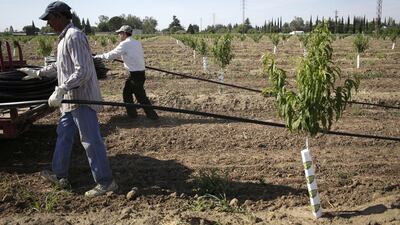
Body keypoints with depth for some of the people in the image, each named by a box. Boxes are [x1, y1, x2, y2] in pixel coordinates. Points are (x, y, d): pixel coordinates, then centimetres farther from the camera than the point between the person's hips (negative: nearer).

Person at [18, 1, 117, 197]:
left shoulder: (74, 36, -17)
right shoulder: (64, 37, 15)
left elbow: (83, 71, -25)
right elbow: (60, 65, 29)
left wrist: (60, 91, -27)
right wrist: (38, 73, 33)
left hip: (81, 98, -10)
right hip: (71, 99, 10)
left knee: (91, 140, -5)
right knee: (63, 135, 18)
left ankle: (105, 182, 5)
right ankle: (60, 175, 32)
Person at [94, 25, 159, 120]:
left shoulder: (125, 44, -13)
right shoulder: (137, 43, 10)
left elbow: (112, 55, -8)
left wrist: (98, 56, 5)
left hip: (135, 74, -9)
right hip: (140, 72, 9)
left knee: (141, 96, -1)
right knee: (126, 92, 18)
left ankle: (153, 115, 6)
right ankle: (131, 113, 25)